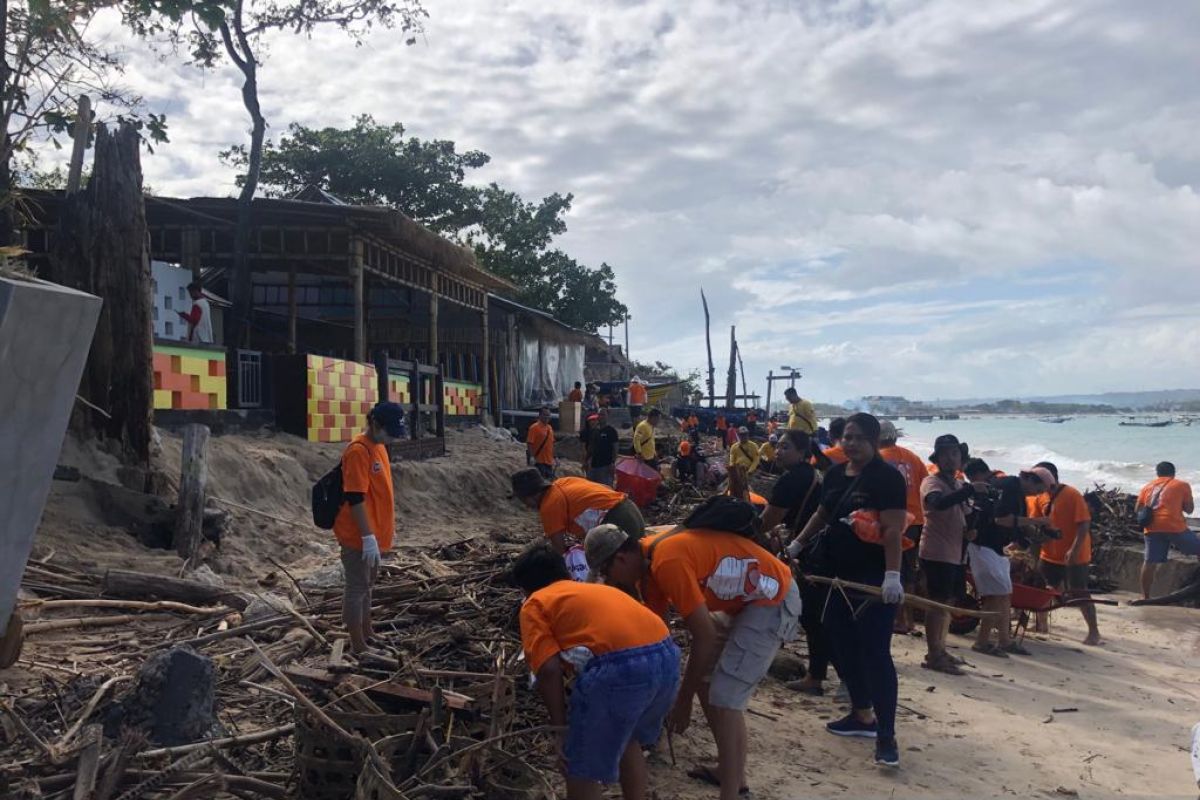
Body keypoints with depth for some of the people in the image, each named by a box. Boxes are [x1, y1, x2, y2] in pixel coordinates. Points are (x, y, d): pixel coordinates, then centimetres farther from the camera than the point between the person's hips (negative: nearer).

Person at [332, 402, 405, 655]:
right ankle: (358, 646, 9)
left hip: (376, 533, 9)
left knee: (366, 584, 19)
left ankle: (367, 633, 32)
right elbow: (355, 498, -24)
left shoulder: (379, 447, 8)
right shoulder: (358, 451, -21)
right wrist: (368, 536, -24)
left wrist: (383, 530, 21)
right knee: (357, 587, 1)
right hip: (359, 537, -9)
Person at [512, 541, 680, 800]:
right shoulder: (595, 589, 34)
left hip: (618, 667, -7)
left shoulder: (535, 604, 15)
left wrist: (561, 726, 11)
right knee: (628, 741, 34)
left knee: (580, 771, 13)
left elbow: (549, 670, 0)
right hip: (667, 656, 7)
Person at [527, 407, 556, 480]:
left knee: (550, 480, 11)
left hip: (549, 461, 8)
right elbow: (529, 443, -16)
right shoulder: (534, 427, -10)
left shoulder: (550, 428, 13)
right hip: (539, 461, -8)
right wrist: (531, 457, -25)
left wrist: (554, 458, 18)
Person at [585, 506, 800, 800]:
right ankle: (731, 770, 28)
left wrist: (682, 701, -13)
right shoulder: (648, 559, 3)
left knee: (724, 699, -13)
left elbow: (706, 638, -23)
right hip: (748, 598, 10)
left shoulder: (667, 562, -26)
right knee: (703, 678, 15)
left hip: (774, 600, -10)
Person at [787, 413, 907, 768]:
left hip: (875, 580, -8)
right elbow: (822, 514, 23)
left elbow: (893, 529, -21)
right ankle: (862, 716, 29)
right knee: (844, 645, 14)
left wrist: (892, 575, -28)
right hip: (842, 576, 8)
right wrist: (798, 544, 21)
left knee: (875, 653, -9)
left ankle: (886, 736, -3)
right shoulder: (835, 474, 10)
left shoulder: (887, 476, -13)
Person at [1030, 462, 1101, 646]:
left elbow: (1084, 525, -19)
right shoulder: (1040, 497, 3)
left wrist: (1074, 550, -26)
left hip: (1074, 556, -6)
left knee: (1079, 593, -3)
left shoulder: (1072, 495, -16)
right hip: (1050, 554, 6)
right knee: (1051, 591, 17)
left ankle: (1094, 631, 7)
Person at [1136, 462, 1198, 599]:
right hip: (1174, 526, -4)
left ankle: (1145, 597, 8)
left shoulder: (1147, 487, 19)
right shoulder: (1182, 485, 9)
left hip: (1152, 528, 4)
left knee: (1150, 563, 5)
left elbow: (1138, 511, 16)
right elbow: (1189, 509, 8)